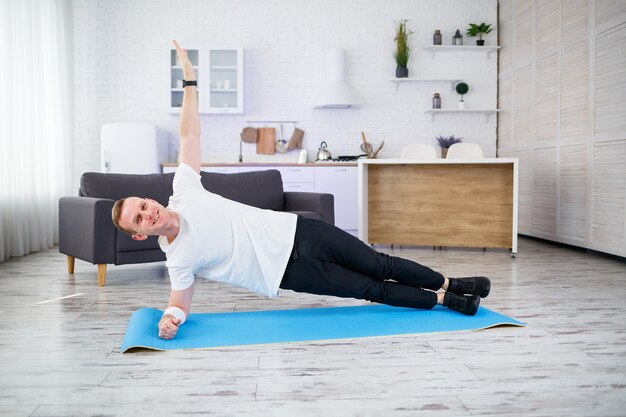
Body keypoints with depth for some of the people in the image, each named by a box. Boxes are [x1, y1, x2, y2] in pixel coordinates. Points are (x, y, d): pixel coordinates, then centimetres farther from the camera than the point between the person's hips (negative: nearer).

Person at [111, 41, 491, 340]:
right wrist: (170, 318, -24)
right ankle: (443, 301, 18)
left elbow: (190, 134, -2)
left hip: (293, 232, 2)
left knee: (379, 266, 6)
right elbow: (182, 295, 0)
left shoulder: (184, 192, -3)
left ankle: (449, 285, 25)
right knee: (371, 290, 0)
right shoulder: (178, 258, -7)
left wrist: (189, 80, -3)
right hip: (288, 271, -2)